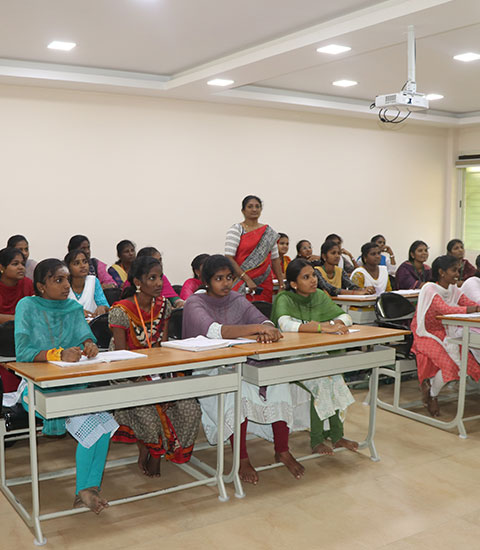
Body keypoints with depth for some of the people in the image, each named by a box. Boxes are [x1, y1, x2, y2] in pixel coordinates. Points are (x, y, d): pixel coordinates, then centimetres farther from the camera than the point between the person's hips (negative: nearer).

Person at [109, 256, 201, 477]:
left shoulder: (163, 306, 1)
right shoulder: (121, 311, -16)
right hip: (127, 375, -5)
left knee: (190, 410, -16)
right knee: (150, 414, -30)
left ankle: (156, 455, 6)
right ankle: (145, 451, 5)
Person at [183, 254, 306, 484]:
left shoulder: (238, 300, 11)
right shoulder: (195, 304, -6)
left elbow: (264, 321, -3)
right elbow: (213, 331, -26)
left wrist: (267, 330, -29)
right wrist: (256, 328, -36)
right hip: (208, 372, -5)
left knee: (278, 380, -21)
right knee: (238, 387, -34)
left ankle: (282, 450, -9)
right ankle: (243, 460, -23)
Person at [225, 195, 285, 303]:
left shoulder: (269, 232, 12)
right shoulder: (236, 230, -2)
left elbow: (275, 259, 14)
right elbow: (229, 258, -10)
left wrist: (281, 284, 6)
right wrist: (247, 279, -17)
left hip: (265, 284, 4)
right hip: (241, 284, -4)